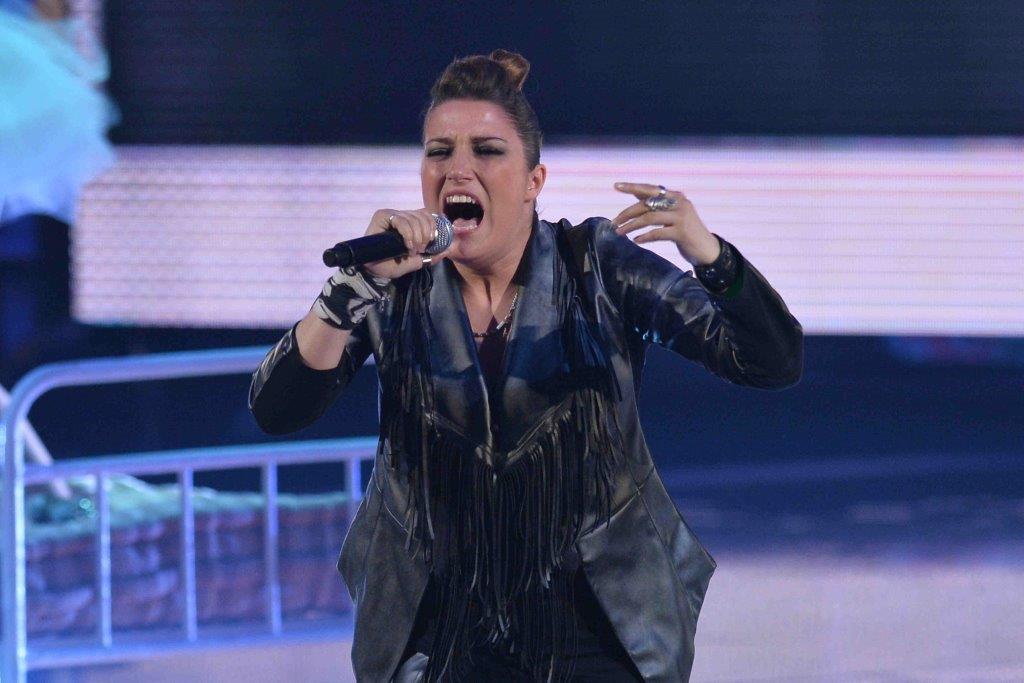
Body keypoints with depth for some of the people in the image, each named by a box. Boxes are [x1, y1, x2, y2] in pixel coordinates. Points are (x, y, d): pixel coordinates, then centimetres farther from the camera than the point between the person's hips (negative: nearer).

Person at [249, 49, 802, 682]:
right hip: (438, 625, 1)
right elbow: (277, 410, -15)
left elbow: (775, 363, -12)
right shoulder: (396, 287, -4)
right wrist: (356, 282, -28)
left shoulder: (600, 268, -8)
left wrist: (707, 254, -31)